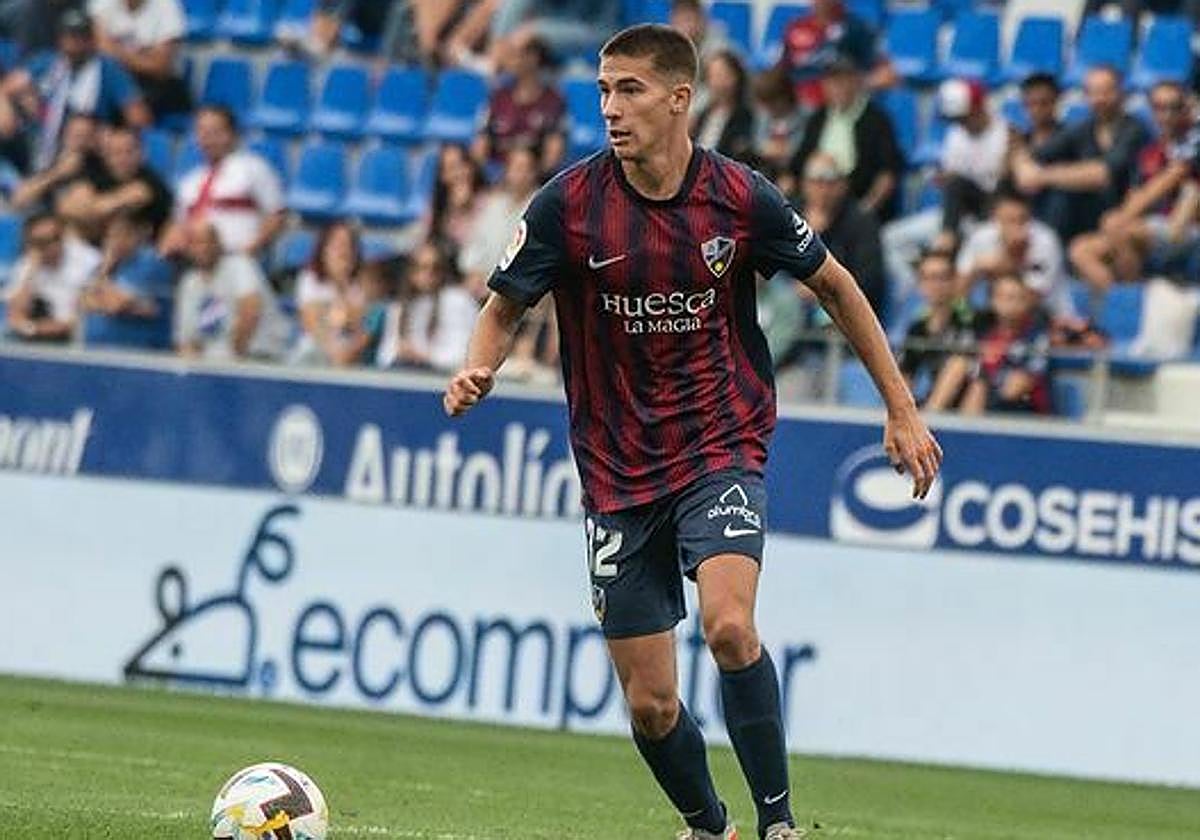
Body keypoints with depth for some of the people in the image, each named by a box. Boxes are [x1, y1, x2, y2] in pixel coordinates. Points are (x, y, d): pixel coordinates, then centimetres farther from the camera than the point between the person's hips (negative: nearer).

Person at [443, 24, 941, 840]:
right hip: (618, 472, 2)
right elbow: (505, 308, 2)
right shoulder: (568, 203, -9)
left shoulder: (740, 198, -9)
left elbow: (835, 286, 7)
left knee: (729, 625, -28)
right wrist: (477, 372, -21)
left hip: (722, 444, -2)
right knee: (650, 704, 3)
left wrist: (902, 408, 8)